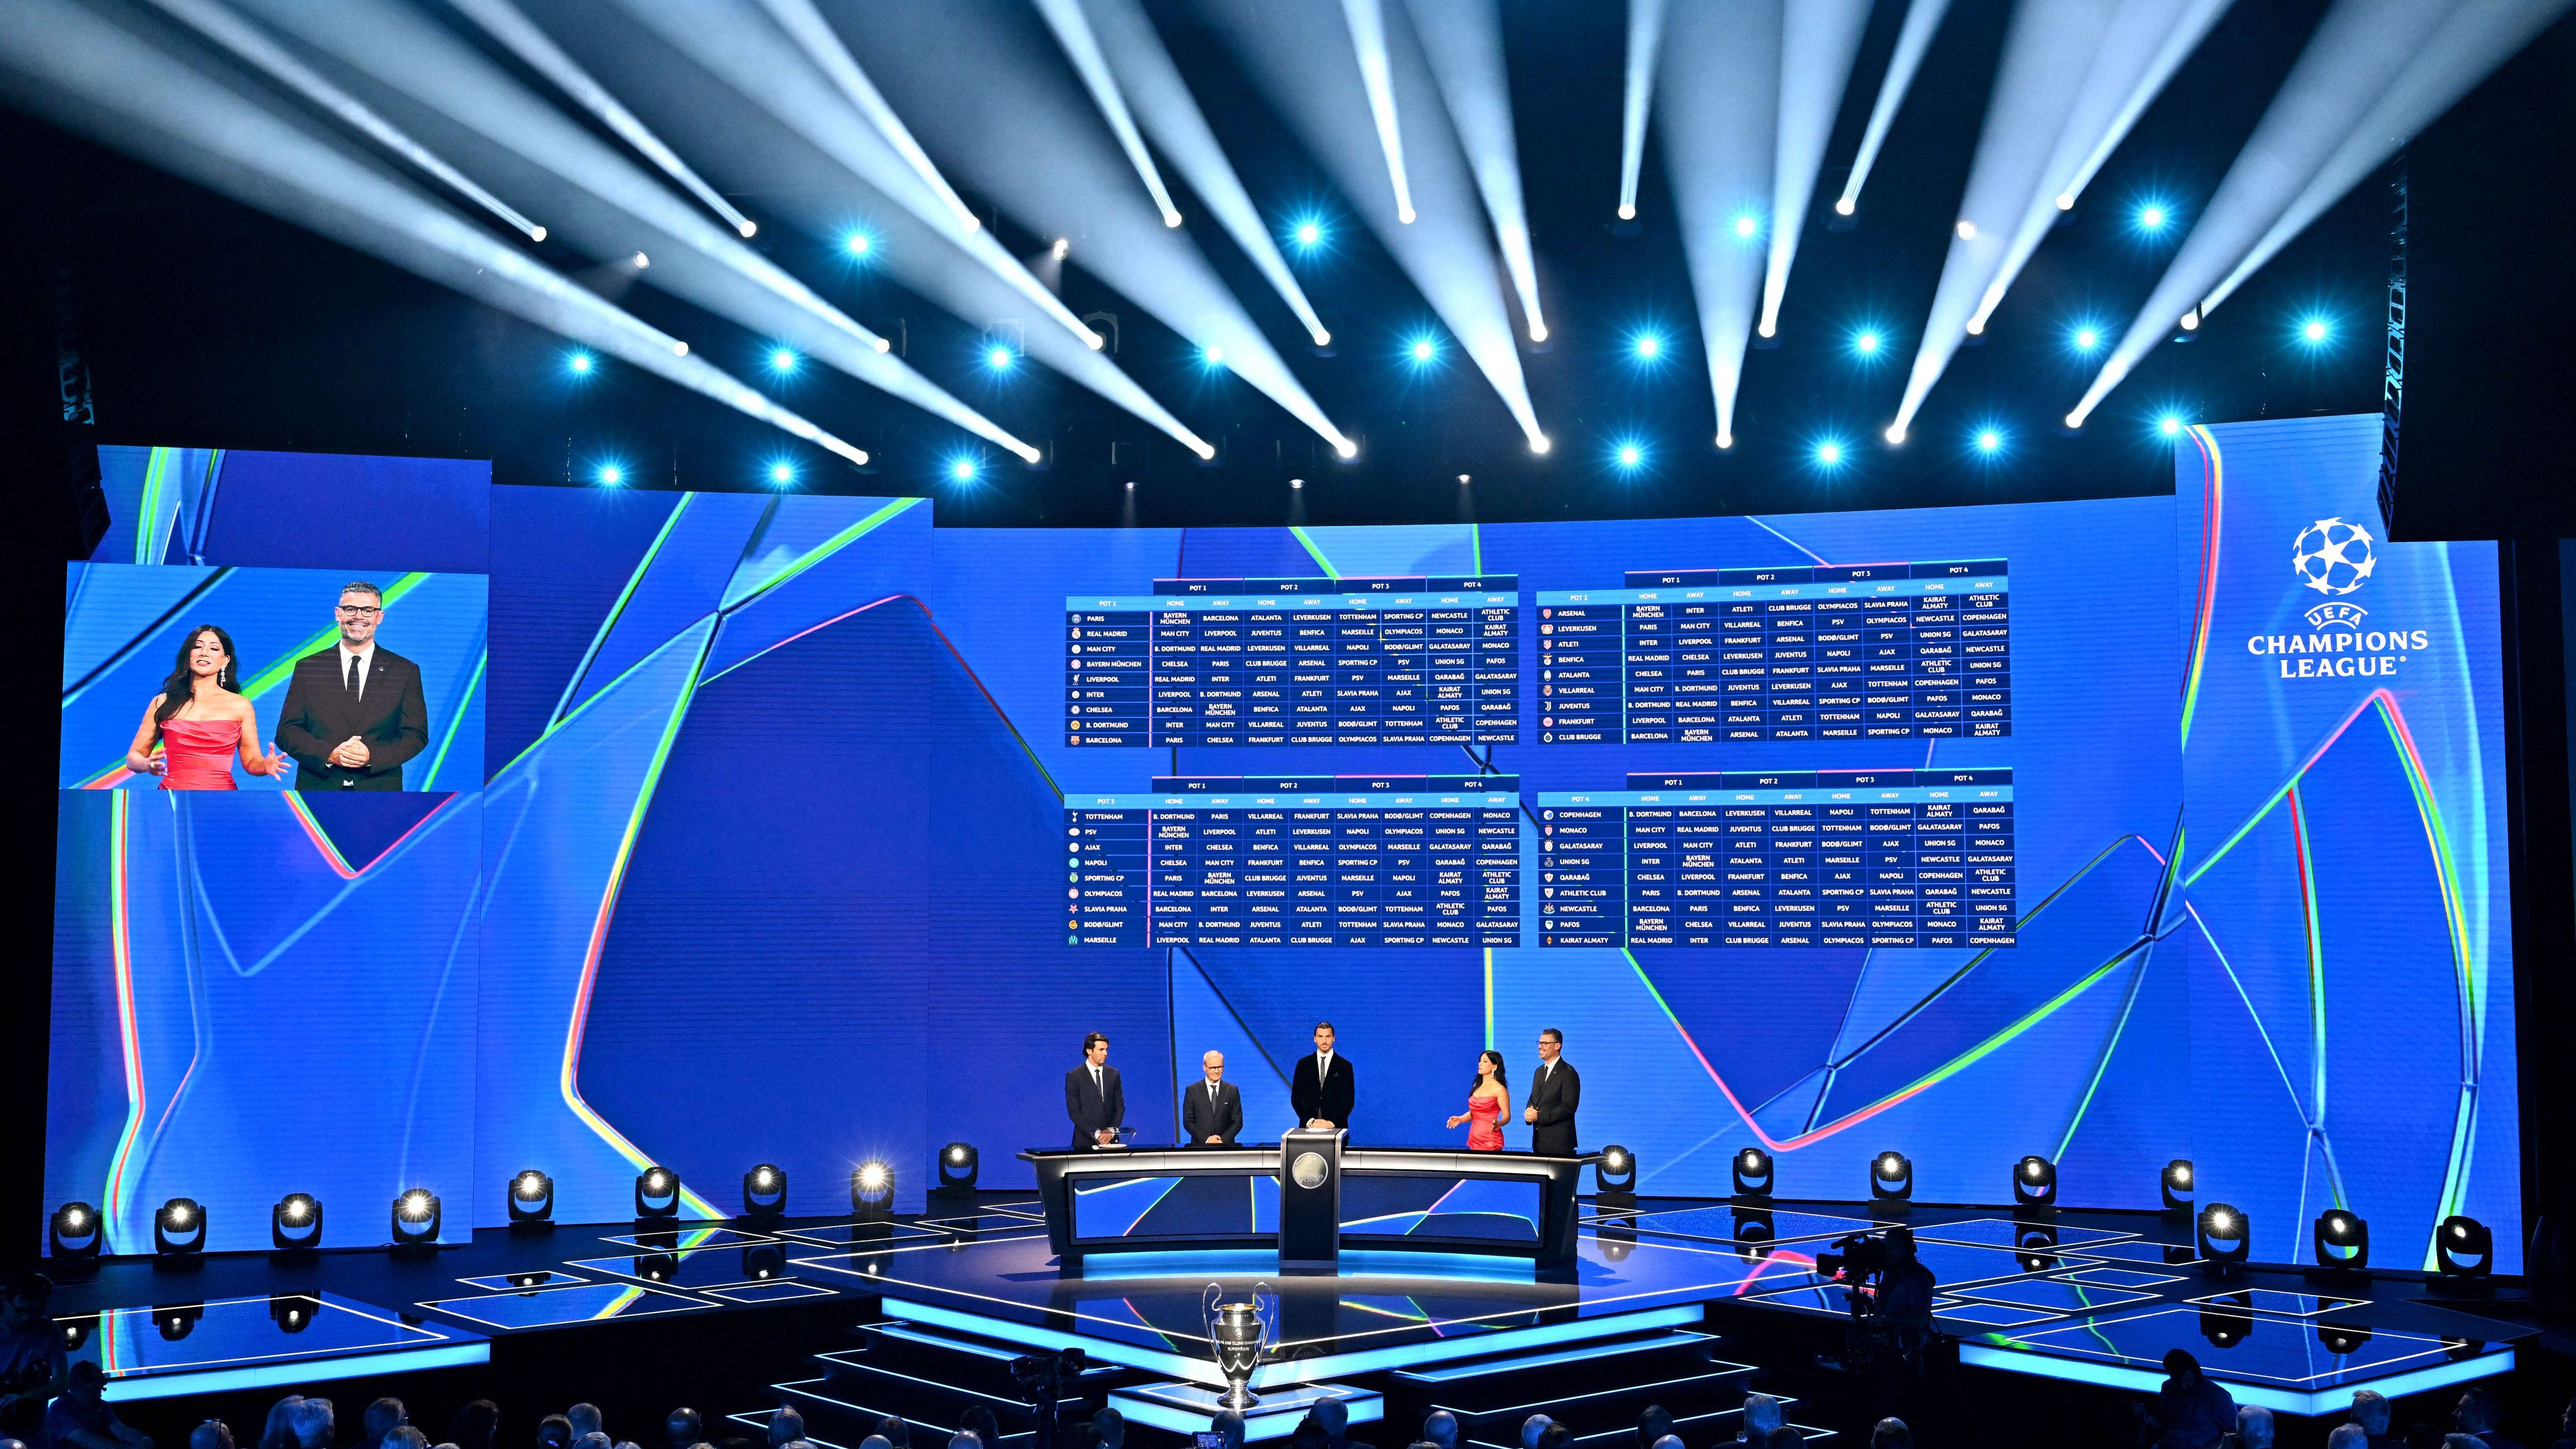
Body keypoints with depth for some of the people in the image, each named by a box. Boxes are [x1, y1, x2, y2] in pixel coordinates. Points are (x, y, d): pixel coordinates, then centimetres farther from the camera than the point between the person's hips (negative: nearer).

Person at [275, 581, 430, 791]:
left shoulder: (405, 671, 2)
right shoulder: (307, 668, 5)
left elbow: (416, 735, -1)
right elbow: (287, 731, 0)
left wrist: (372, 756, -18)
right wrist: (329, 755, -17)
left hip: (380, 787, 0)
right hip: (318, 787, 0)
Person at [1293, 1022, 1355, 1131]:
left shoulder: (1345, 1066, 4)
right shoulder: (1303, 1064, 9)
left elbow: (1348, 1101, 0)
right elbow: (1296, 1097, 5)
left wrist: (1332, 1122, -13)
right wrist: (1311, 1121, -8)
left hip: (1336, 1127, -1)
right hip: (1308, 1126, 1)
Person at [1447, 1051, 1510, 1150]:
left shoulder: (1499, 1089, -8)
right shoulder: (1477, 1086, 14)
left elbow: (1507, 1116, -9)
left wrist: (1498, 1124, -29)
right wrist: (1460, 1119, 2)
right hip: (1474, 1138, 7)